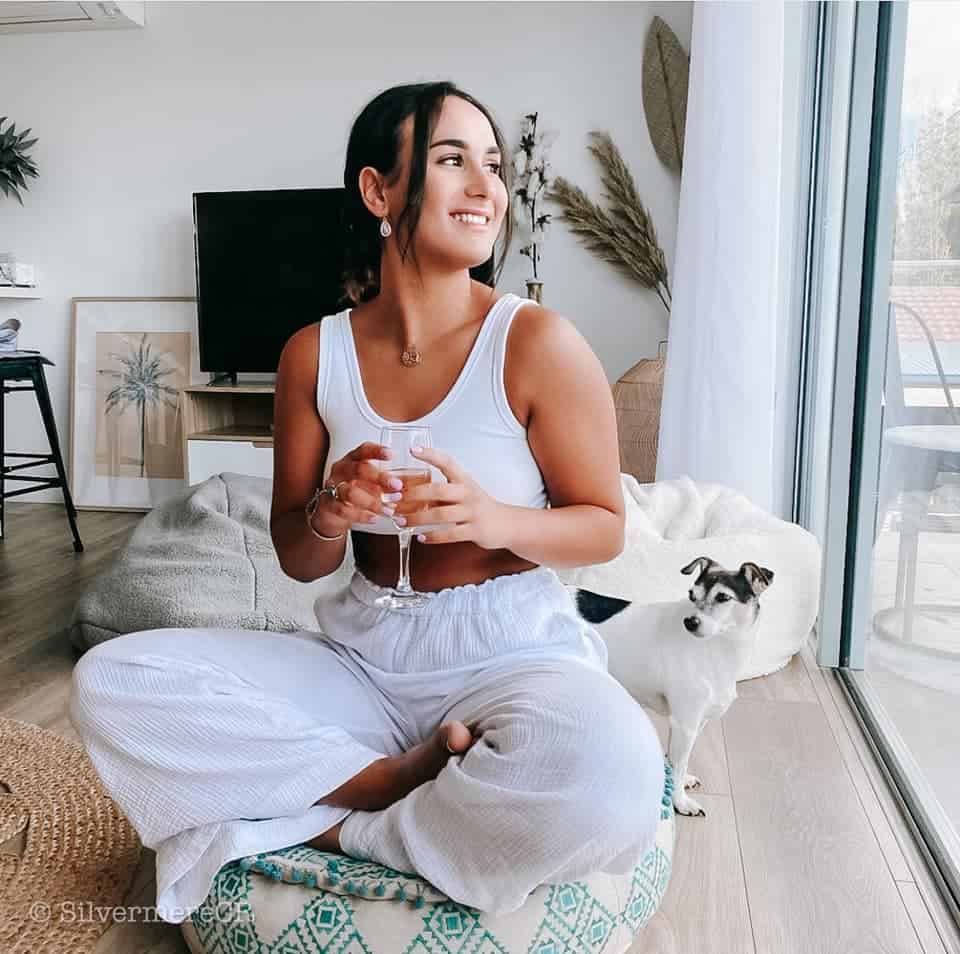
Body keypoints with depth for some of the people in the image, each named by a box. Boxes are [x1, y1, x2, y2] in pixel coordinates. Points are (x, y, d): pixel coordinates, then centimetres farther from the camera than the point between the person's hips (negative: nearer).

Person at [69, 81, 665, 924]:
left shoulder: (538, 342, -10)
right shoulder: (315, 354, 0)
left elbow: (604, 529, -3)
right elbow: (298, 561, 5)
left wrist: (494, 520, -23)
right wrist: (328, 515, -19)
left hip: (512, 655, -3)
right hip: (362, 656, 4)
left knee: (610, 777, -36)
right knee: (110, 683, -11)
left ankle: (336, 829, -12)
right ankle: (398, 781, -11)